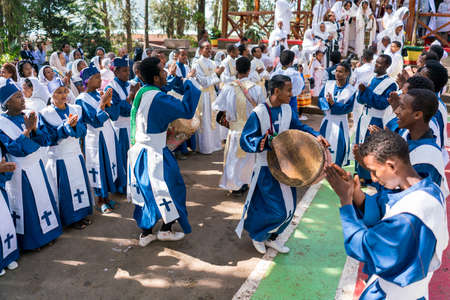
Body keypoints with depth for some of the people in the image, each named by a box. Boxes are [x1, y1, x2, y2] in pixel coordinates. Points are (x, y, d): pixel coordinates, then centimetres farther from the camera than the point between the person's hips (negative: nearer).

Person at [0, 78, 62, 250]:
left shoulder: (32, 116, 0)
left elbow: (46, 140, -6)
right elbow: (15, 149, -22)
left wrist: (34, 128, -23)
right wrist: (26, 131, -28)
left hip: (37, 166, 5)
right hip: (20, 173, -5)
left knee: (43, 198, 16)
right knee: (25, 205, 7)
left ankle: (46, 233, 33)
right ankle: (30, 240, 24)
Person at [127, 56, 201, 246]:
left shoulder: (141, 92, 5)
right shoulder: (158, 98, -22)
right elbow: (187, 111, -24)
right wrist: (188, 84, -14)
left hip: (138, 150, 8)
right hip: (154, 154, -8)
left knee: (147, 191, 17)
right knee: (171, 188, 10)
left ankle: (146, 233, 26)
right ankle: (166, 230, 22)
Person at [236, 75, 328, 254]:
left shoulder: (287, 109, 1)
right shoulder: (258, 113, -20)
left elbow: (298, 127, 12)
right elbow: (245, 141, -21)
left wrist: (316, 136, -4)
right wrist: (260, 143, -40)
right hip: (266, 169, -7)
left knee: (289, 207, 14)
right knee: (274, 209, -2)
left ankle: (271, 237, 37)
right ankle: (256, 235, 28)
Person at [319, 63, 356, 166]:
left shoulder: (351, 90, -6)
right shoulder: (328, 84, 4)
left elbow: (348, 108, -14)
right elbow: (320, 99, -1)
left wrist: (333, 103, -24)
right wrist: (327, 103, -22)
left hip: (340, 123, -3)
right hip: (327, 121, 3)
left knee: (338, 148, 1)